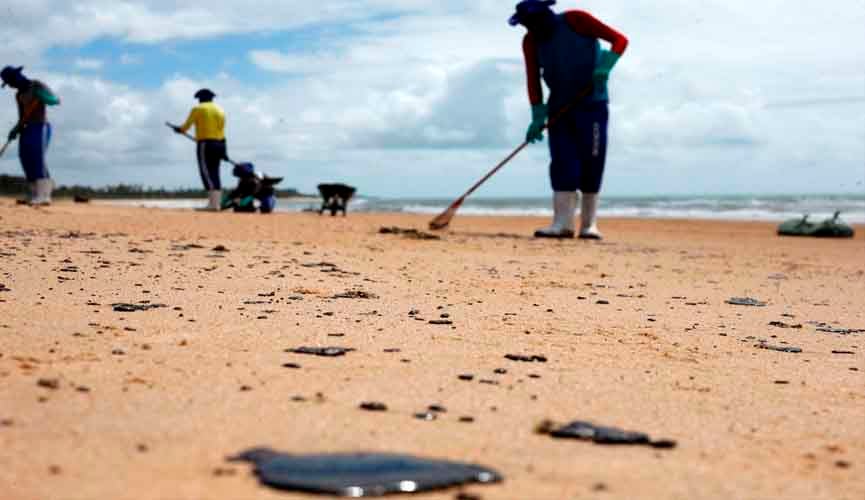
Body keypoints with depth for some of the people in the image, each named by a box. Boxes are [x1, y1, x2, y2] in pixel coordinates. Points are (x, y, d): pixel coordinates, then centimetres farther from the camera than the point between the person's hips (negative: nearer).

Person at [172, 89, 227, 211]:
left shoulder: (198, 109, 0)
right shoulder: (220, 110, 18)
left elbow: (186, 126, 5)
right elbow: (222, 131, 16)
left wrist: (179, 129, 26)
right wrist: (223, 150, 17)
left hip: (205, 143, -7)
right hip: (219, 144, 7)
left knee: (206, 173, -11)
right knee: (214, 174, 8)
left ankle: (213, 204, -22)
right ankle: (217, 203, 4)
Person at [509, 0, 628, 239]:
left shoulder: (576, 20, -11)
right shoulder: (530, 41, 1)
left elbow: (619, 40, -12)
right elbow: (533, 80, 2)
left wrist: (605, 67, -28)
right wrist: (538, 117, -5)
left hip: (592, 104, -4)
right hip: (560, 108, 4)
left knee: (591, 164, -3)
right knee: (563, 165, -6)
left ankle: (589, 224, 3)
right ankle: (563, 224, -10)